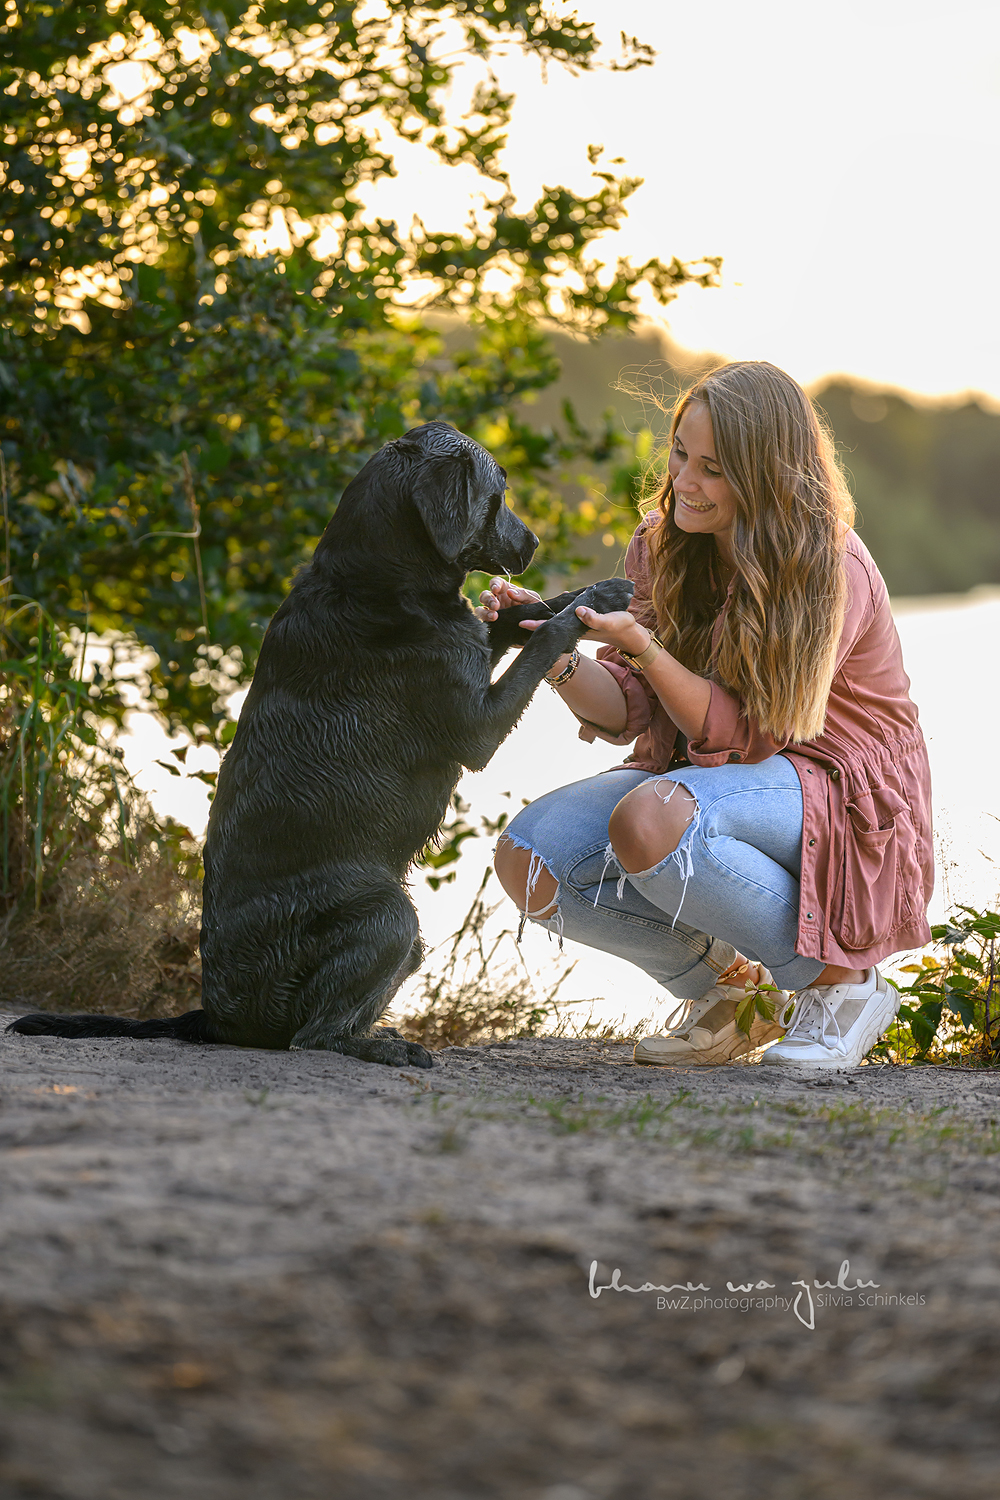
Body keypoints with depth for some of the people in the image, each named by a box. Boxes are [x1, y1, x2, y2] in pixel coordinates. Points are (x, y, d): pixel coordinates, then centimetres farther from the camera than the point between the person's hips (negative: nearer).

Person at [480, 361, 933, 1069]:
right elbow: (627, 711, -4)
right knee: (530, 858, -16)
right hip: (700, 778, 7)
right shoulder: (665, 545, -1)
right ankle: (730, 988, 3)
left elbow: (745, 733, -21)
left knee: (650, 823, -36)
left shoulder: (829, 569, -20)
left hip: (840, 794, -7)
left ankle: (841, 980, -14)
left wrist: (642, 643, -31)